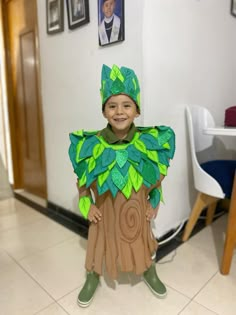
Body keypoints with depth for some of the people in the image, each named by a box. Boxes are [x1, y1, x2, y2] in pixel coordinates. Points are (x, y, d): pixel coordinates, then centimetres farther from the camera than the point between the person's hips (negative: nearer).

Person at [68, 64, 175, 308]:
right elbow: (82, 179, -3)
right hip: (104, 210, -1)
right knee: (99, 244, 19)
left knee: (143, 243, 24)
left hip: (137, 209, 2)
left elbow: (159, 175, 1)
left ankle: (150, 274, 55)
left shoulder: (150, 142, -16)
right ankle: (92, 279, 50)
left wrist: (155, 202, 1)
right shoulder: (92, 144, -19)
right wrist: (87, 205, -6)